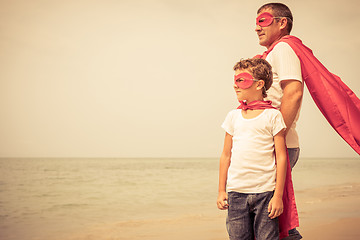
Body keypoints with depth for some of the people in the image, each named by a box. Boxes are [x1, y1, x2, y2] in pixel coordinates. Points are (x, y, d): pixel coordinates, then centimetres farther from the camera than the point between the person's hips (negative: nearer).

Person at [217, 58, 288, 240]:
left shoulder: (272, 116, -1)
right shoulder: (233, 116, 11)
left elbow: (281, 157, -3)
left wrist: (278, 195, -7)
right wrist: (221, 191, 12)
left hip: (265, 192, -3)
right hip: (236, 191, 4)